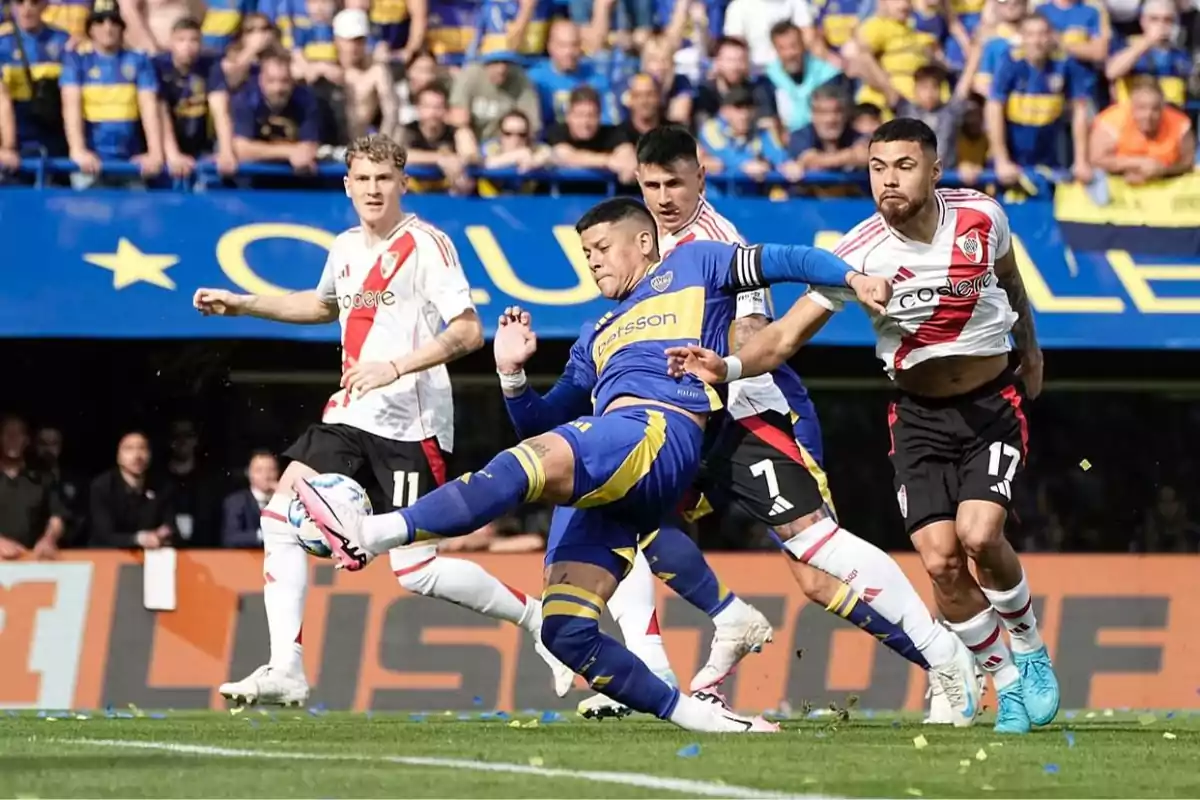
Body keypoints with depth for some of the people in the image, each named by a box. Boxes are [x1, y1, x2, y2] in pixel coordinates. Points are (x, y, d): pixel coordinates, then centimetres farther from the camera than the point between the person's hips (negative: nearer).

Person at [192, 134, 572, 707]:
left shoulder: (425, 244, -11)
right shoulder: (346, 248, 13)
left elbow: (468, 331, -18)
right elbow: (325, 305, 36)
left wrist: (396, 367, -28)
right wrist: (243, 305, 31)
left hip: (410, 424, -8)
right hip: (350, 417, 8)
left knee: (416, 570, -11)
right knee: (280, 517, -6)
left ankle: (539, 619, 8)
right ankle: (286, 670, -4)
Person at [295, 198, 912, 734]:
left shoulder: (690, 266, 24)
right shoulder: (598, 337, 39)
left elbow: (778, 262, 16)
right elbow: (543, 424, 36)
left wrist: (853, 277, 1)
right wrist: (511, 375, 18)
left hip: (659, 434, -8)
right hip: (598, 490, 8)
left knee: (523, 466, -35)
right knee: (565, 632, -11)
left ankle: (375, 534, -50)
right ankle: (697, 717, -9)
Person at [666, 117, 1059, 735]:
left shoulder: (981, 216, -11)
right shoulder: (860, 253, -17)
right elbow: (787, 333, -22)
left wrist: (1030, 348, 26)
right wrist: (728, 366, -41)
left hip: (993, 403, -1)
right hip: (918, 415, 1)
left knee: (979, 534, -21)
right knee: (940, 560, -12)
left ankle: (1030, 648, 7)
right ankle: (1007, 680, 10)